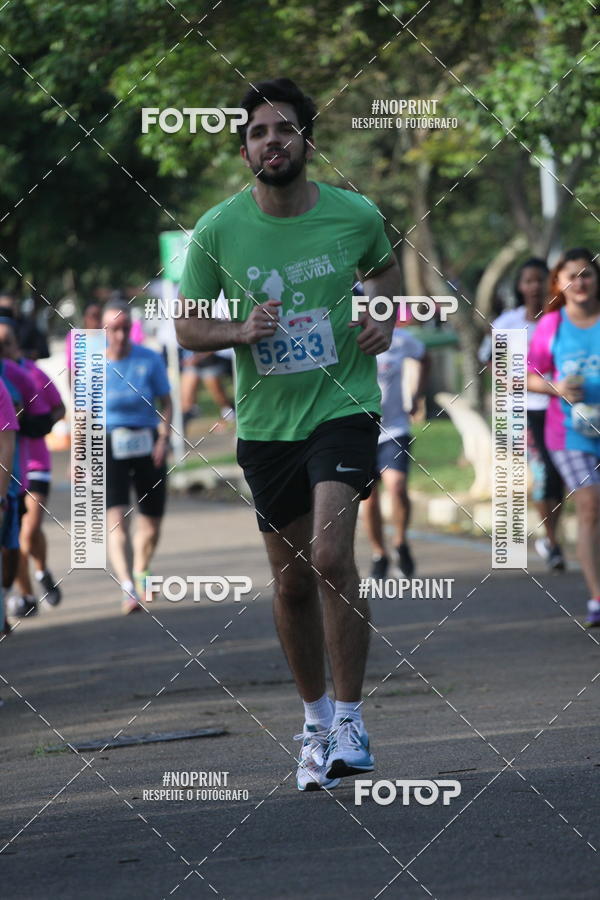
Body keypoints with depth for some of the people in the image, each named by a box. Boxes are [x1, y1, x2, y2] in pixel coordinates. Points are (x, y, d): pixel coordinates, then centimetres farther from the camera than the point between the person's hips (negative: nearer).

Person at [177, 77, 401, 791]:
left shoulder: (356, 215, -4)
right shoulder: (217, 231, -5)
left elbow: (384, 266, 19)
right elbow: (186, 327, 4)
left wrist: (384, 315, -1)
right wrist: (242, 331, -16)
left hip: (343, 405, -2)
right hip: (265, 424, 2)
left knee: (331, 558, -19)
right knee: (292, 581, 9)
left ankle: (349, 721, -11)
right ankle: (315, 718, 28)